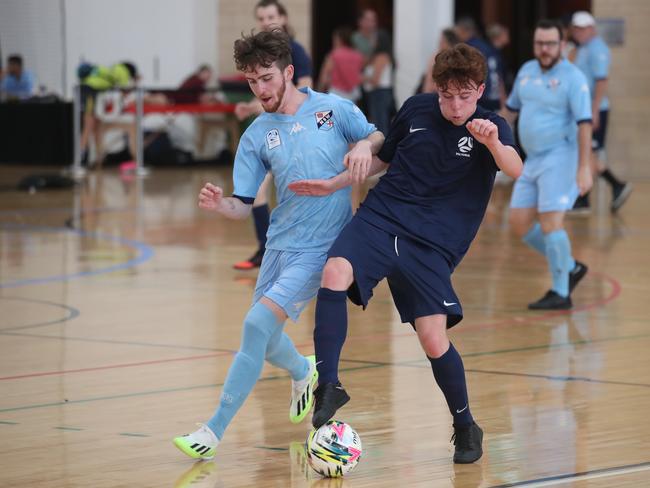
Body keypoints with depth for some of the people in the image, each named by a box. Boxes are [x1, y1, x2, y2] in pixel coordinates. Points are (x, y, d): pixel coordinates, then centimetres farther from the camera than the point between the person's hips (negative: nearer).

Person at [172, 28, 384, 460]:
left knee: (258, 324, -19)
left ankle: (215, 431, -13)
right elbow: (244, 206, 2)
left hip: (321, 248, -5)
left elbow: (379, 137, 5)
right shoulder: (257, 136, 2)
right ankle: (303, 372, 53)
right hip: (280, 243, 5)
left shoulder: (333, 109, -5)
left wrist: (365, 146, -19)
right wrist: (219, 204, -21)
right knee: (263, 337, 15)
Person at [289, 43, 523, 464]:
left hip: (432, 244, -2)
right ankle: (329, 386, -21)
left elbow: (515, 169, -27)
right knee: (335, 273, -28)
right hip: (380, 218, 2)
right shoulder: (416, 109, 5)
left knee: (434, 340, -11)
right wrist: (334, 184, 15)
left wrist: (493, 143, -47)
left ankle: (466, 428, 14)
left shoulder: (491, 128, -5)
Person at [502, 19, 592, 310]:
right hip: (533, 159, 8)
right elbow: (511, 108, 24)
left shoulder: (572, 78, -11)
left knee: (551, 223, -14)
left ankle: (560, 294, -7)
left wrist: (584, 169, -23)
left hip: (559, 156, -8)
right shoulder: (527, 71, 10)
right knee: (519, 222, 6)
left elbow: (584, 124, -17)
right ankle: (570, 268, 20)